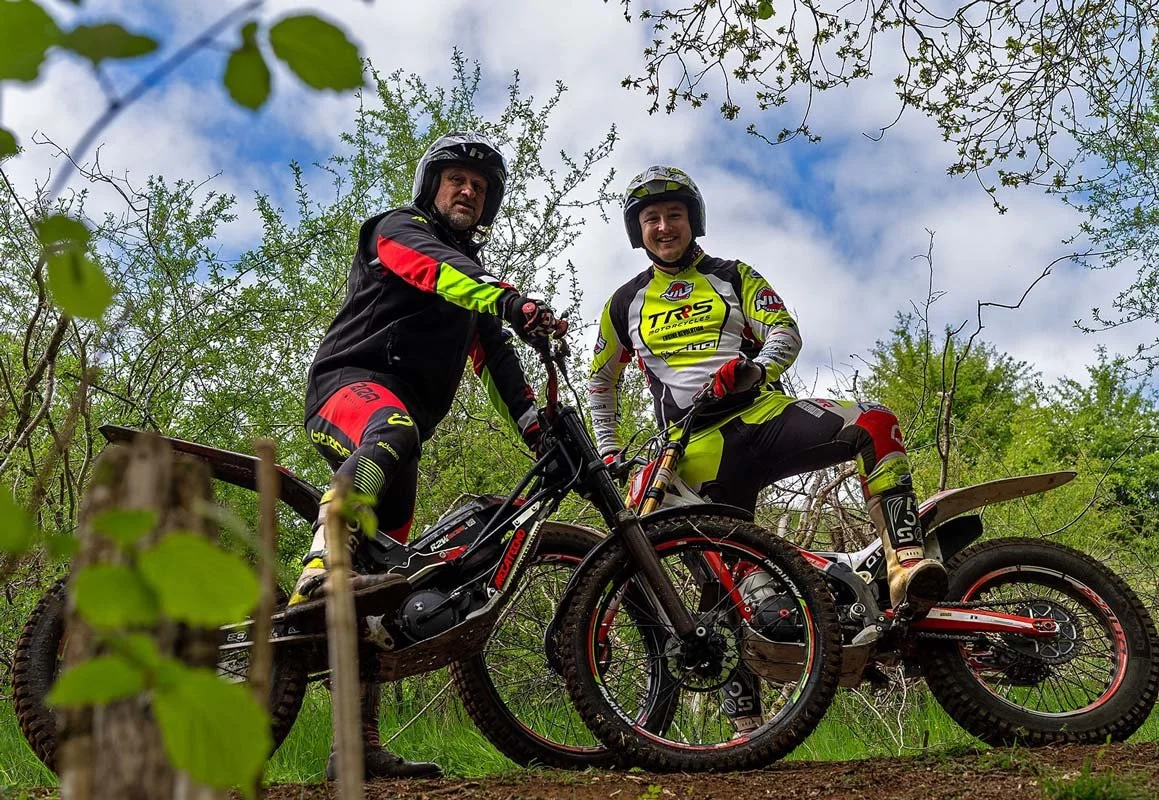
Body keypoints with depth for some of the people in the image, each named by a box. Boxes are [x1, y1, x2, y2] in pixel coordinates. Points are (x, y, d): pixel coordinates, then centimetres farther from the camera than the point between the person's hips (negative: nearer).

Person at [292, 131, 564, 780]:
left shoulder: (476, 276, 29)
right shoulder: (399, 229, 7)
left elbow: (498, 359, 20)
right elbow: (438, 268, -17)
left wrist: (538, 429, 4)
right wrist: (510, 300, -36)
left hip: (403, 422, 7)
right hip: (349, 383, -7)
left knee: (385, 573, 0)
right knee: (390, 430, -43)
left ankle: (359, 743, 0)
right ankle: (319, 574, -56)